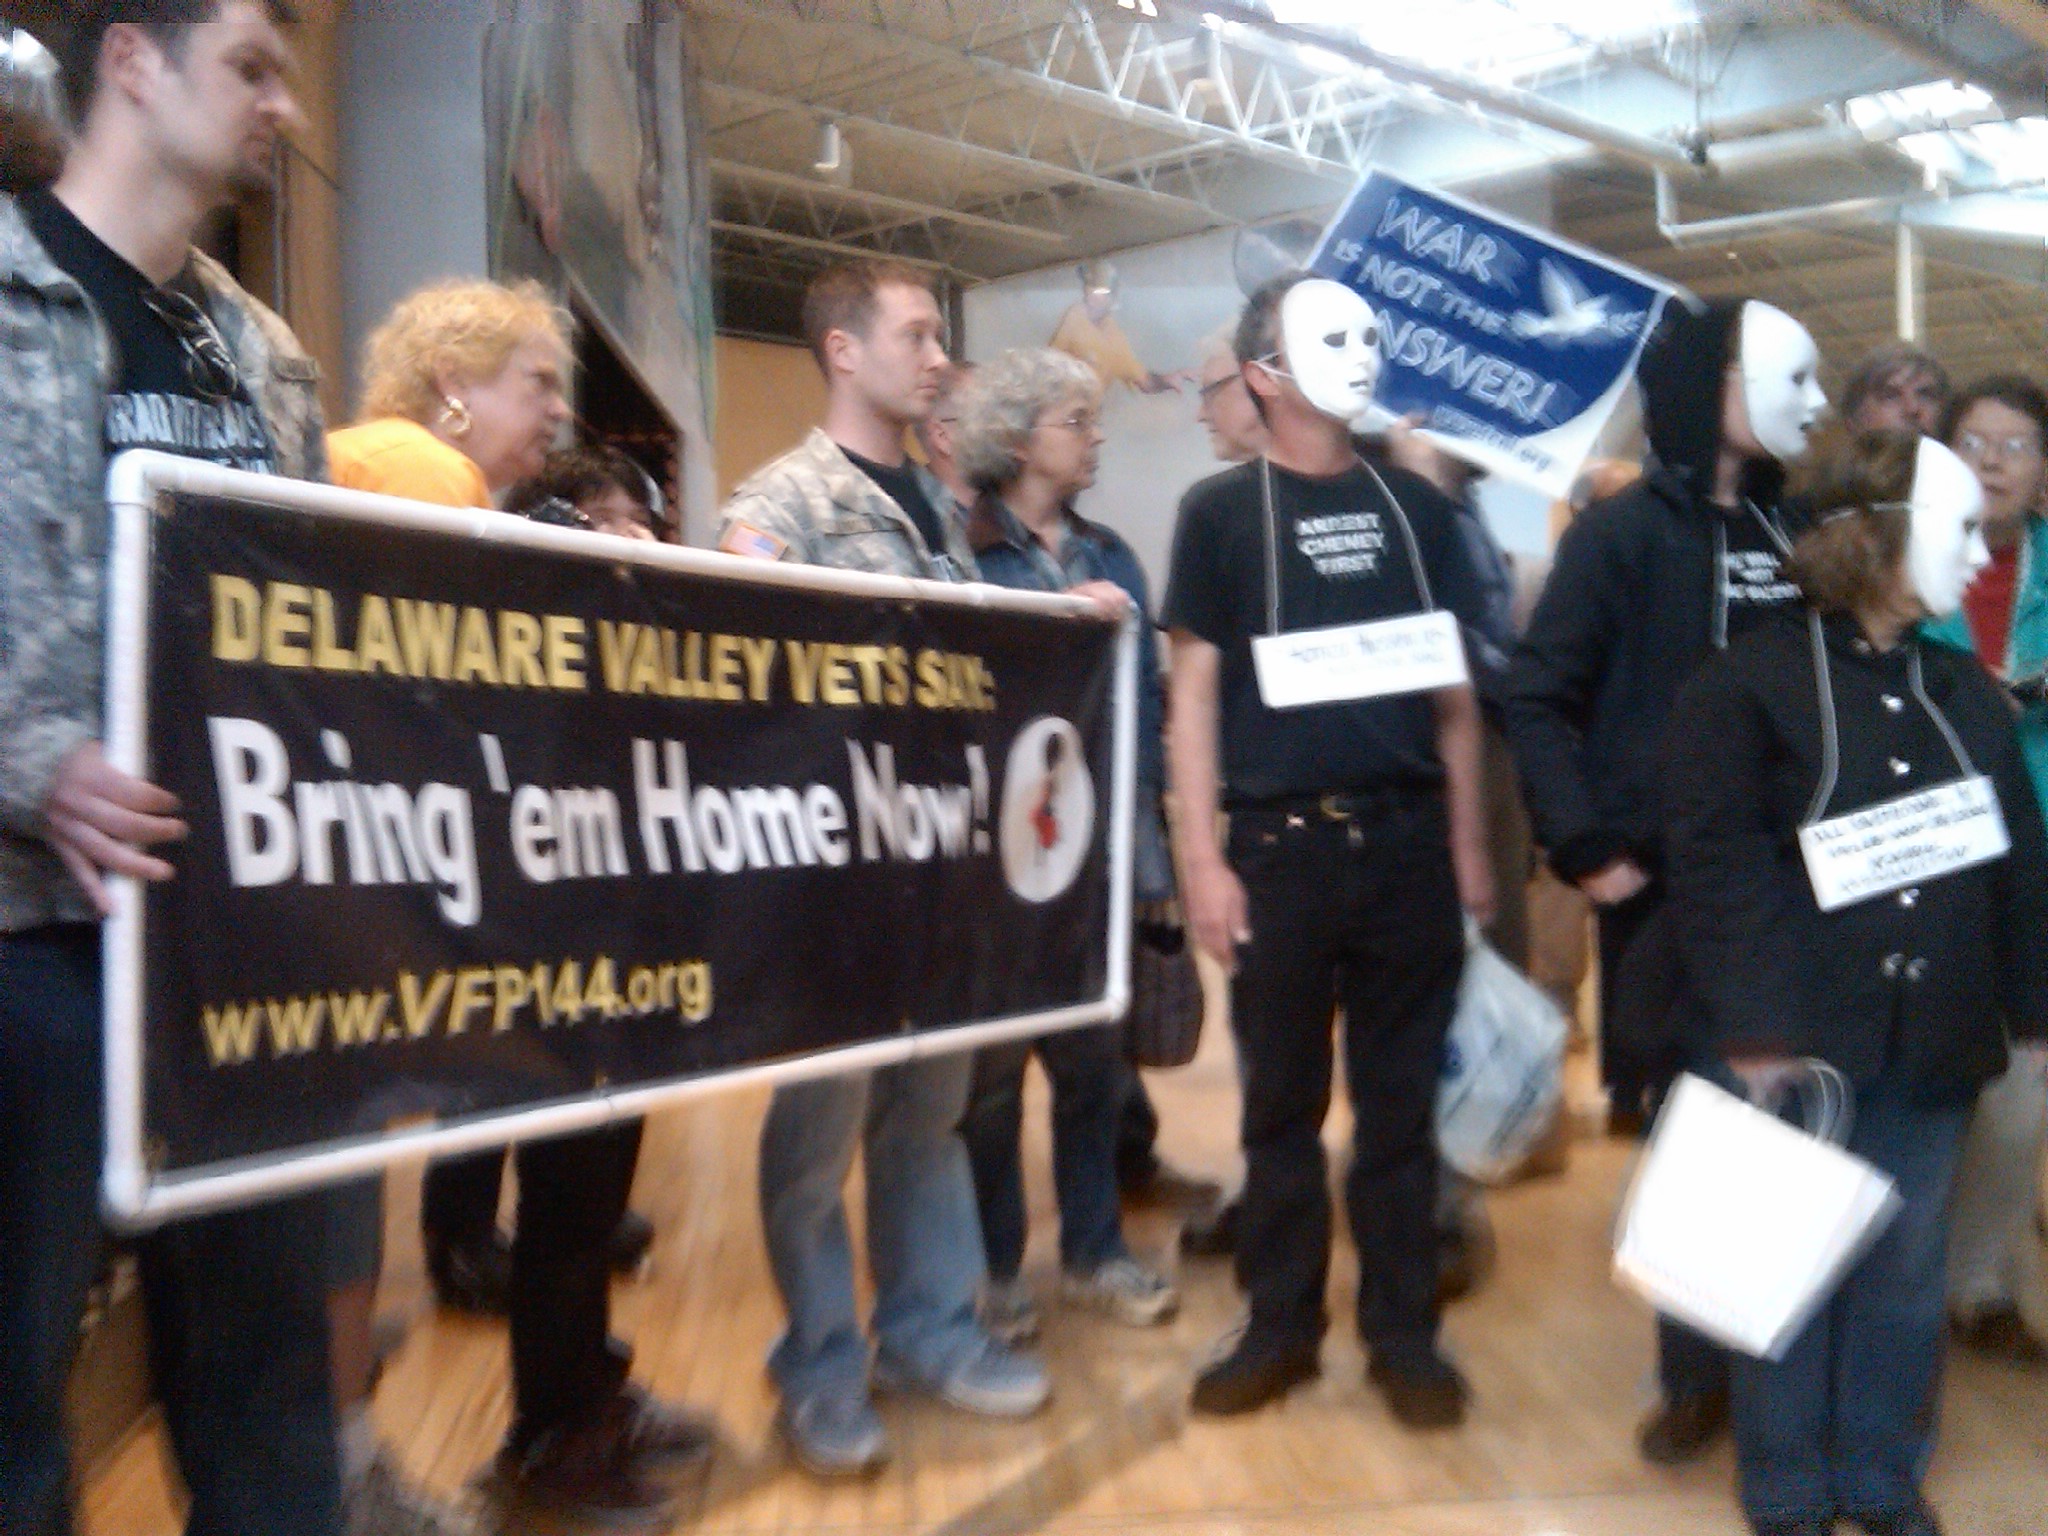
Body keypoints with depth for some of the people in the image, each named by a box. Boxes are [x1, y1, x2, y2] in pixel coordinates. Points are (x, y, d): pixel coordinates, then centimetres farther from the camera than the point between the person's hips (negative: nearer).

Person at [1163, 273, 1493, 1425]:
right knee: (1282, 1103, 8)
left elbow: (1455, 687, 13)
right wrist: (1203, 860, -7)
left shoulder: (1413, 505, 10)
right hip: (1281, 842, -2)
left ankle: (1404, 1331, 22)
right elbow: (1195, 693, -1)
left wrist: (1470, 845, 9)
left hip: (1406, 837, 2)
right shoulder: (1222, 510, 2)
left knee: (1401, 1102, 9)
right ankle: (1281, 1326, 22)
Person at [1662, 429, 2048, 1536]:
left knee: (1904, 1267, 14)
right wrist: (1753, 1028, -18)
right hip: (1797, 1044, -5)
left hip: (1932, 1046, 5)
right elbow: (1717, 864, -14)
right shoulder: (1747, 683, -9)